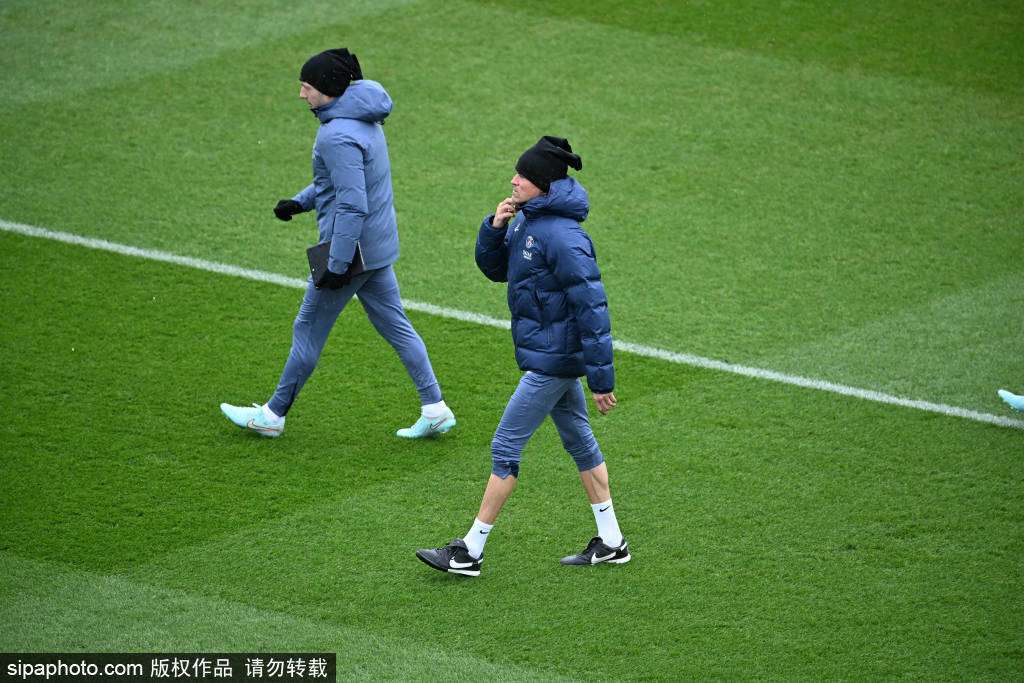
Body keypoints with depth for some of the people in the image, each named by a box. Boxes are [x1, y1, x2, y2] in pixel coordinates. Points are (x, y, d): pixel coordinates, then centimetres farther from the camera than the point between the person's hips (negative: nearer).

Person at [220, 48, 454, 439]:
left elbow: (353, 206, -27)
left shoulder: (338, 136, -25)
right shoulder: (363, 118, 7)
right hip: (379, 245, 9)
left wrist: (337, 264, -23)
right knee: (395, 325, 13)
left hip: (352, 246, -9)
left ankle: (274, 414, 19)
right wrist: (301, 202, 11)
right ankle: (435, 410, 12)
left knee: (309, 329, 6)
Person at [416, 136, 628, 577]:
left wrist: (601, 379, -23)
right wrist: (494, 228, -6)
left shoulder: (562, 236, -25)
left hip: (553, 361, -10)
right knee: (578, 440, 17)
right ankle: (611, 542, 26)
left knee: (505, 448, -3)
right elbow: (495, 268, 16)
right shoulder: (527, 219, 4)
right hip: (555, 355, 10)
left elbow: (592, 308, -25)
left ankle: (470, 551, 4)